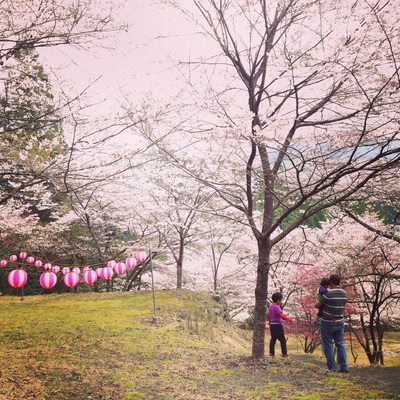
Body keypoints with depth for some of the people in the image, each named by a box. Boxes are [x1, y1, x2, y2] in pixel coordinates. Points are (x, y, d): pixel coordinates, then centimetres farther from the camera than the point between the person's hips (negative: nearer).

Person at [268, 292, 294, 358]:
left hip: (272, 325, 9)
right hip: (277, 325, -9)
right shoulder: (277, 307, -17)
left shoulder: (271, 306, 10)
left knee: (273, 339, 13)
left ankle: (271, 353, 13)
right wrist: (290, 320, -28)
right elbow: (282, 316, -28)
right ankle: (284, 354, -3)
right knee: (282, 340, -3)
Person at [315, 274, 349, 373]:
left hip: (327, 323, -5)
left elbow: (316, 305, -13)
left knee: (328, 345, 5)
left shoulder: (328, 294, -19)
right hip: (340, 322, 5)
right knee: (340, 344, 12)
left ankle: (332, 367, 7)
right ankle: (344, 367, 10)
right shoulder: (345, 294, 1)